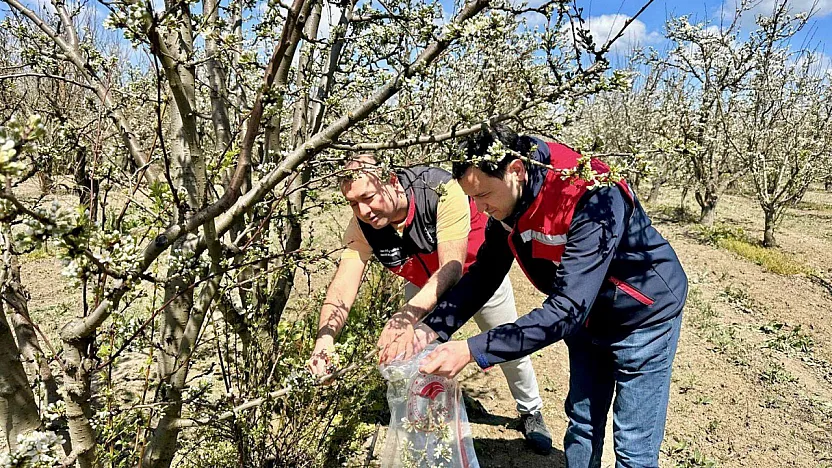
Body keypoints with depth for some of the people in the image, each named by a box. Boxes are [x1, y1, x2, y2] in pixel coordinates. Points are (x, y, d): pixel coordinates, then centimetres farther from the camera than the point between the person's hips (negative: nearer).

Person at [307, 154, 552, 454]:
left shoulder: (441, 190, -40)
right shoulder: (362, 226, -27)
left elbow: (452, 266, -45)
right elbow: (343, 285, -33)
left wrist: (408, 315, -60)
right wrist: (325, 336, -52)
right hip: (423, 284, 3)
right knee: (416, 346, -4)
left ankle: (531, 412, 38)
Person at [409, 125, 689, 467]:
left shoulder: (592, 199, -37)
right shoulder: (508, 203, -14)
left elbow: (566, 310, -40)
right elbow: (484, 273, -8)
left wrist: (473, 351, -44)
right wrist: (433, 327, -22)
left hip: (644, 314, -6)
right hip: (587, 317, 6)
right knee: (582, 424, 18)